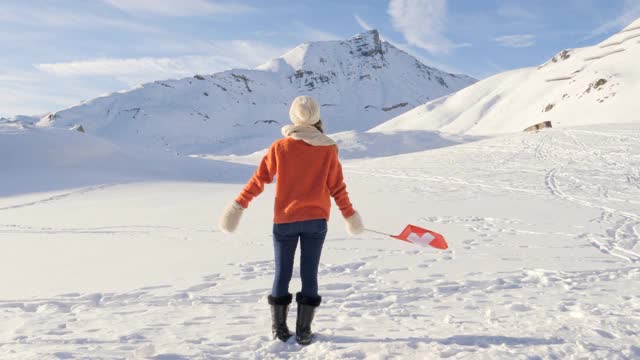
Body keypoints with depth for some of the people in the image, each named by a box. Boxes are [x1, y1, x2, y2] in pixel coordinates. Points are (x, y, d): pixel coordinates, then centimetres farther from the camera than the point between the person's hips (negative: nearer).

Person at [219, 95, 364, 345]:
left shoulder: (279, 147, -5)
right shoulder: (328, 148, -3)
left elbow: (259, 179, -2)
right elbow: (337, 187, 1)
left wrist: (239, 205, 7)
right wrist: (349, 215, 13)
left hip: (285, 220, 0)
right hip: (316, 219, 0)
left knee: (282, 273, 11)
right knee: (309, 274, 8)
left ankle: (279, 328, 20)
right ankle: (304, 332, 14)